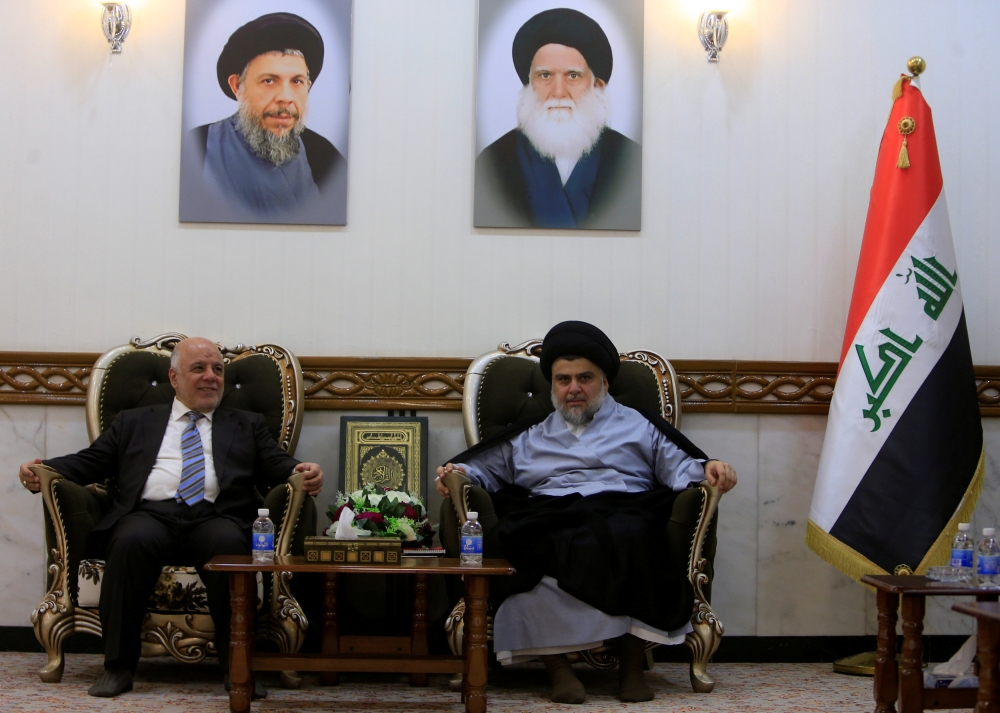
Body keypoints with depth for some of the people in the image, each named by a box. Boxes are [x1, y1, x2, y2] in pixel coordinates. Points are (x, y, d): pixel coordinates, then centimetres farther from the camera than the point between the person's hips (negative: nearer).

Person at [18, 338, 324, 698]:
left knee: (229, 544, -35)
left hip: (214, 517, 0)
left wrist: (303, 473, -9)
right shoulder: (134, 422, 28)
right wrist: (44, 470, -1)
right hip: (150, 514, 0)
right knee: (132, 541, -35)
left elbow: (277, 465, 15)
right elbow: (91, 461, 19)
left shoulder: (247, 426, 27)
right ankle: (119, 666, -24)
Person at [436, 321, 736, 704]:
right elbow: (483, 468, 29)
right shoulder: (528, 436, 33)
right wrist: (456, 473, 6)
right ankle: (557, 666, -28)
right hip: (549, 522, 1)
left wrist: (708, 469, -7)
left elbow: (678, 465, 14)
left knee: (627, 537, -39)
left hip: (623, 512, -1)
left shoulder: (639, 426, 28)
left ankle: (633, 664, -27)